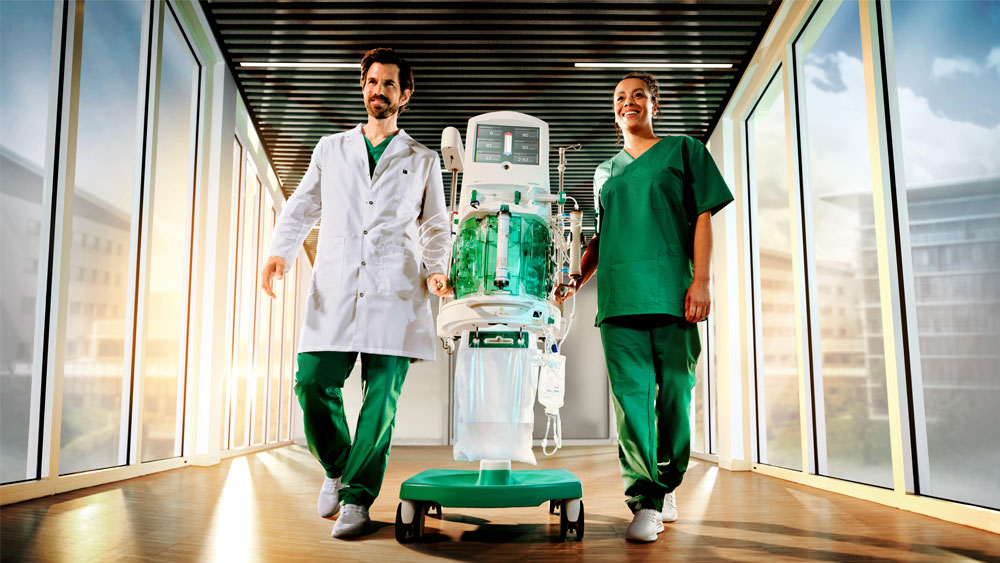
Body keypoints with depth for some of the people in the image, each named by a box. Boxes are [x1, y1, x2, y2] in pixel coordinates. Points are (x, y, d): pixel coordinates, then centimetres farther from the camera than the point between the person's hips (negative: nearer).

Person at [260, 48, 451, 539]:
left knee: (382, 395, -7)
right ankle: (336, 468, 20)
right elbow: (301, 208, 17)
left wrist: (438, 271, -3)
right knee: (312, 381, -8)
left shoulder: (423, 161, 16)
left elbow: (437, 227, 15)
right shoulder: (330, 149, 20)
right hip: (334, 290, 2)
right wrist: (279, 252, -1)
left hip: (395, 291, -1)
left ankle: (357, 497, 6)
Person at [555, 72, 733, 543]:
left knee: (674, 394, -1)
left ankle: (666, 486, 18)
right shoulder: (605, 172, 25)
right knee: (631, 395, -6)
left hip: (672, 293, -2)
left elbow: (703, 217, 5)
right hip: (618, 297, 3)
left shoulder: (683, 150, 14)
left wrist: (701, 280, -6)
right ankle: (645, 502, -3)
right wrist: (574, 281, 13)